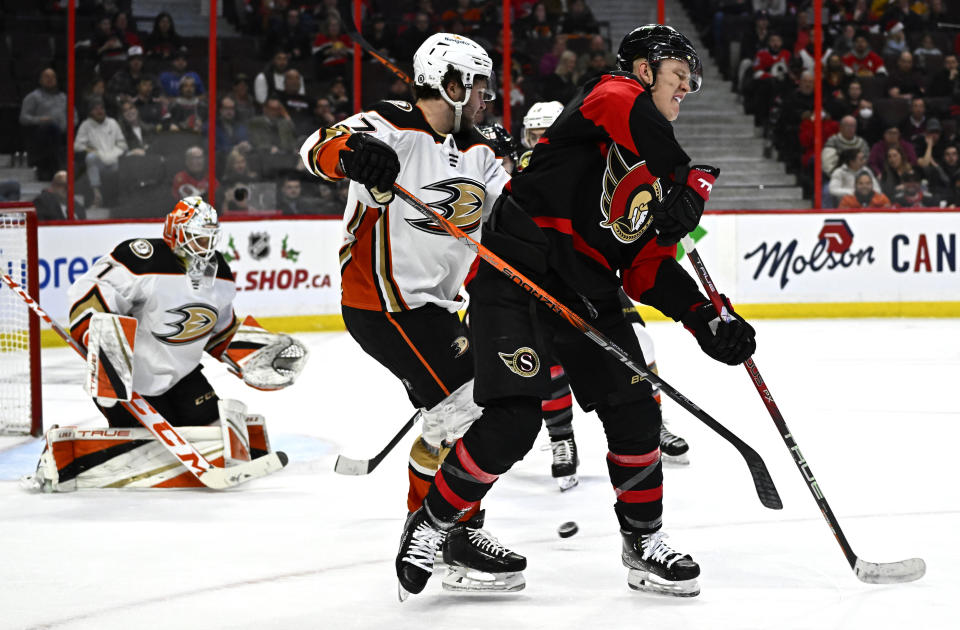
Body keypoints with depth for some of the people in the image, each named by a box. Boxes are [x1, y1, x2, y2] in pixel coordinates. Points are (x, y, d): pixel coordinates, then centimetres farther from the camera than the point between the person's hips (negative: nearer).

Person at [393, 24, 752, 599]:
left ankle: (645, 544, 20)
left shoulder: (662, 174, 19)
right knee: (513, 421, -16)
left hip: (588, 293, 8)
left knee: (635, 412, 2)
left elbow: (649, 269, 15)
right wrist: (690, 182, -36)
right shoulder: (613, 93, -2)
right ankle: (431, 523, 4)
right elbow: (628, 114, -29)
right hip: (516, 274, -8)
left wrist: (707, 321, 2)